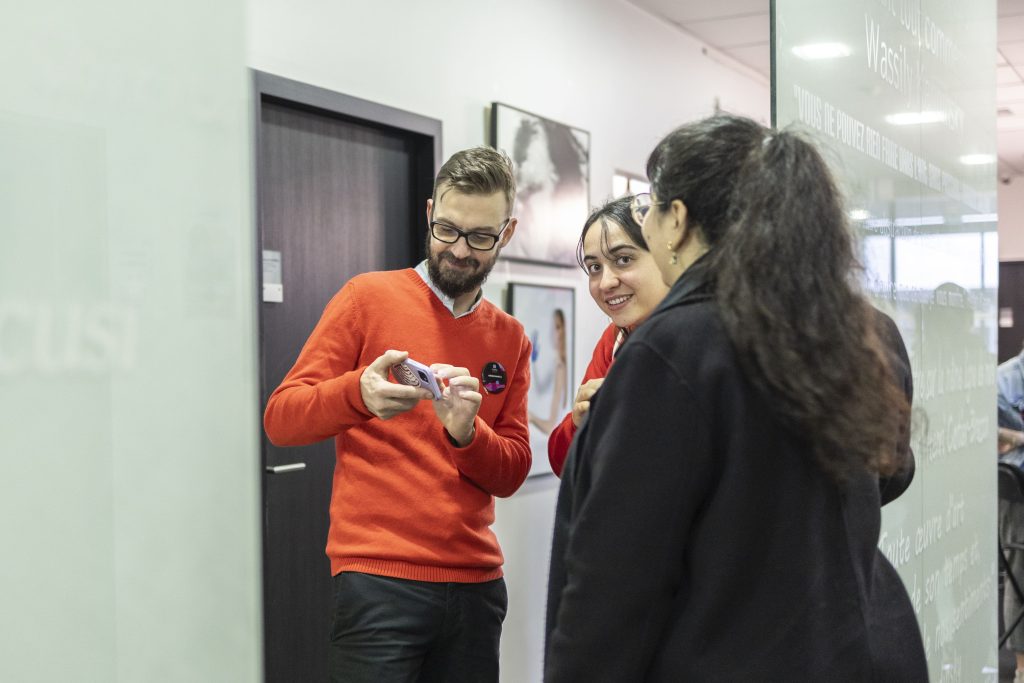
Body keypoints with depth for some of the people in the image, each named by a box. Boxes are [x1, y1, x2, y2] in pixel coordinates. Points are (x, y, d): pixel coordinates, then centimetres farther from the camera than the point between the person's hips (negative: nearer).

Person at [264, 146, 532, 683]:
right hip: (378, 580, -4)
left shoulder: (510, 338, 10)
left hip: (475, 582, 4)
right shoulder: (369, 297, -2)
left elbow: (511, 475, 6)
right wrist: (358, 393, -25)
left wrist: (466, 432, -15)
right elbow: (280, 418, -6)